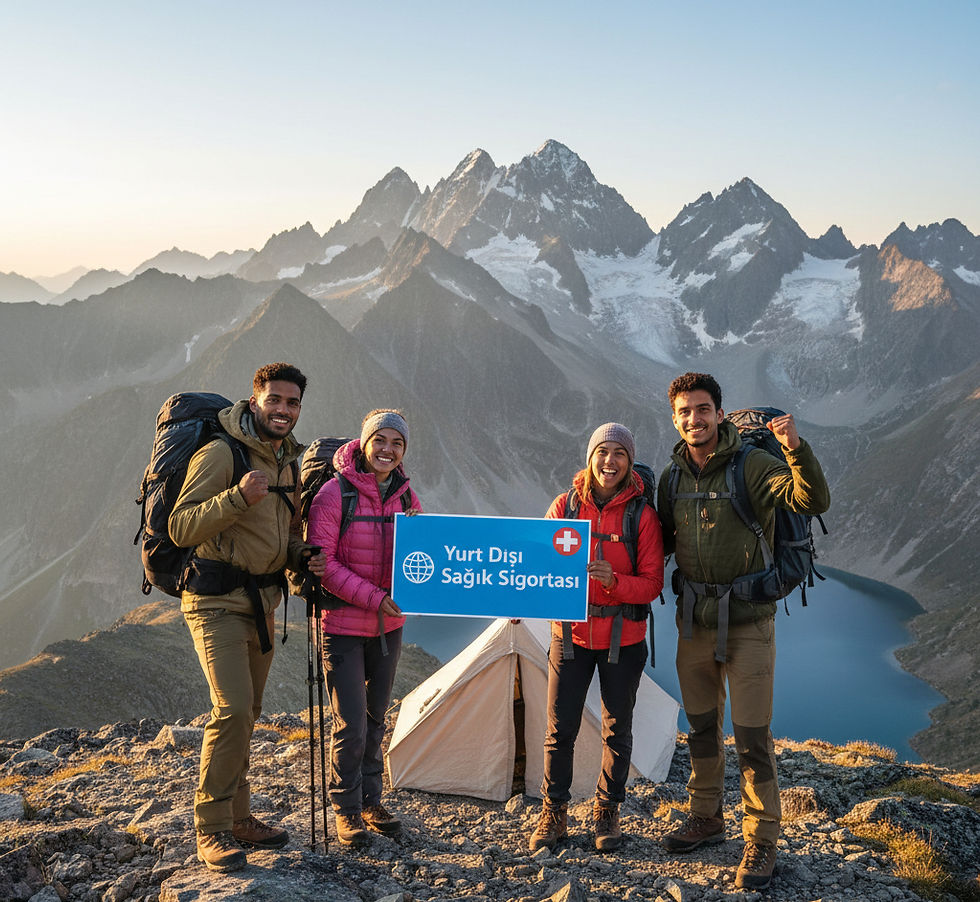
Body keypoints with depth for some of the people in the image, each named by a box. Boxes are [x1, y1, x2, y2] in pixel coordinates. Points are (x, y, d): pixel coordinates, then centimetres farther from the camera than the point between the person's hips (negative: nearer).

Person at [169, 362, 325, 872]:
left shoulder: (286, 461, 12)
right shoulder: (220, 454, -15)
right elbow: (181, 528, -21)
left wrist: (301, 558, 1)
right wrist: (238, 496, -33)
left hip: (261, 601, 8)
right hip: (218, 601, -8)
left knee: (245, 714, 15)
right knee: (231, 709, -18)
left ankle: (237, 816, 27)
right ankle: (211, 830, -5)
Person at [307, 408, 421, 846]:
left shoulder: (405, 497, 2)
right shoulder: (334, 493, -15)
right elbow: (321, 561, -18)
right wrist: (372, 597, -23)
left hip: (388, 626, 6)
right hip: (344, 625, -5)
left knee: (375, 718, 17)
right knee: (350, 724, -4)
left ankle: (370, 800, 32)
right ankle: (346, 809, 15)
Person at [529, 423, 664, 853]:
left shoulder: (642, 515, -8)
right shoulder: (565, 505, -3)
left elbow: (652, 584, -9)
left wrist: (614, 581, -27)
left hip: (623, 638, -1)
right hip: (570, 632, 1)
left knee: (617, 729, 11)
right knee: (560, 728, 4)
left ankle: (607, 812, 28)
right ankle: (554, 814, 20)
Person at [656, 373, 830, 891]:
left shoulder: (753, 466, -12)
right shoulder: (672, 478, 4)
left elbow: (813, 501, -27)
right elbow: (662, 542, 18)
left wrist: (796, 448, -42)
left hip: (747, 620, -5)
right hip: (694, 623, 5)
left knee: (752, 736, -2)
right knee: (701, 728, 17)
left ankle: (761, 840, 12)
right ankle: (706, 819, 34)